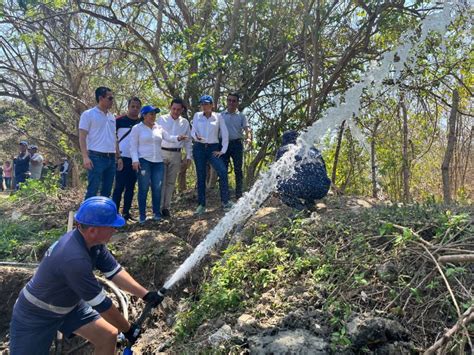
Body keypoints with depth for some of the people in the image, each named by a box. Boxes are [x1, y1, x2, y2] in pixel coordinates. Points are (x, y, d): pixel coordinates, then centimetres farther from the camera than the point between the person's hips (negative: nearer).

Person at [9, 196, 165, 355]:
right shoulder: (74, 259, -38)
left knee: (108, 335, 0)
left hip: (68, 306, 8)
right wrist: (127, 329, -17)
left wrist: (145, 294, -12)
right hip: (34, 316, -7)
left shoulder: (92, 241, -14)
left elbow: (114, 271, -5)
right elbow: (101, 303, -30)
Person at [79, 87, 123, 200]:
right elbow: (82, 137, -7)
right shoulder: (88, 114, -2)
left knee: (107, 191, 10)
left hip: (111, 158, 7)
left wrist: (118, 157, 14)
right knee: (92, 191, -7)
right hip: (96, 157, -7)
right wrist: (85, 157, -16)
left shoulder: (111, 117, 17)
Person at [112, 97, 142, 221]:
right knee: (119, 187, -3)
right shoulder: (120, 120, -4)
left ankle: (126, 212, 20)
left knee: (131, 187, 10)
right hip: (122, 158, -4)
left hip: (135, 160, 5)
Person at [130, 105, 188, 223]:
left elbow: (168, 137, 2)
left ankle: (156, 212, 17)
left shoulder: (159, 128, 12)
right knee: (144, 188, -1)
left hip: (158, 162, 4)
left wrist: (178, 138, -18)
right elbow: (133, 146, -2)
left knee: (157, 188, 5)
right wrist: (135, 160, -13)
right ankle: (142, 214, 8)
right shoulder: (137, 128, 1)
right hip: (143, 161, -4)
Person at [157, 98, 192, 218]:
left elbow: (188, 140, 12)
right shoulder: (162, 119, 2)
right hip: (162, 152, -2)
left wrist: (188, 155, 7)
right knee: (161, 181, -4)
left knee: (171, 182, 7)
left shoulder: (185, 122, 9)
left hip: (176, 154, 3)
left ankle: (166, 207, 15)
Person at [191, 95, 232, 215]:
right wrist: (196, 137, -24)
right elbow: (193, 131, -1)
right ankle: (201, 205, 11)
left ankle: (225, 201, -7)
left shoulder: (218, 117, 3)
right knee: (201, 176, 4)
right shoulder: (197, 116, 6)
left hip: (213, 148, -1)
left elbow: (225, 134, 2)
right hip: (199, 148, 1)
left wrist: (223, 150, -3)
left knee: (223, 172, -18)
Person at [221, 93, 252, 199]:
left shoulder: (241, 116, 7)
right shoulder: (221, 115, 10)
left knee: (238, 170, 2)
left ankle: (239, 194, 10)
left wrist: (249, 138, -28)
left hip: (236, 144, -1)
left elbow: (247, 128, -7)